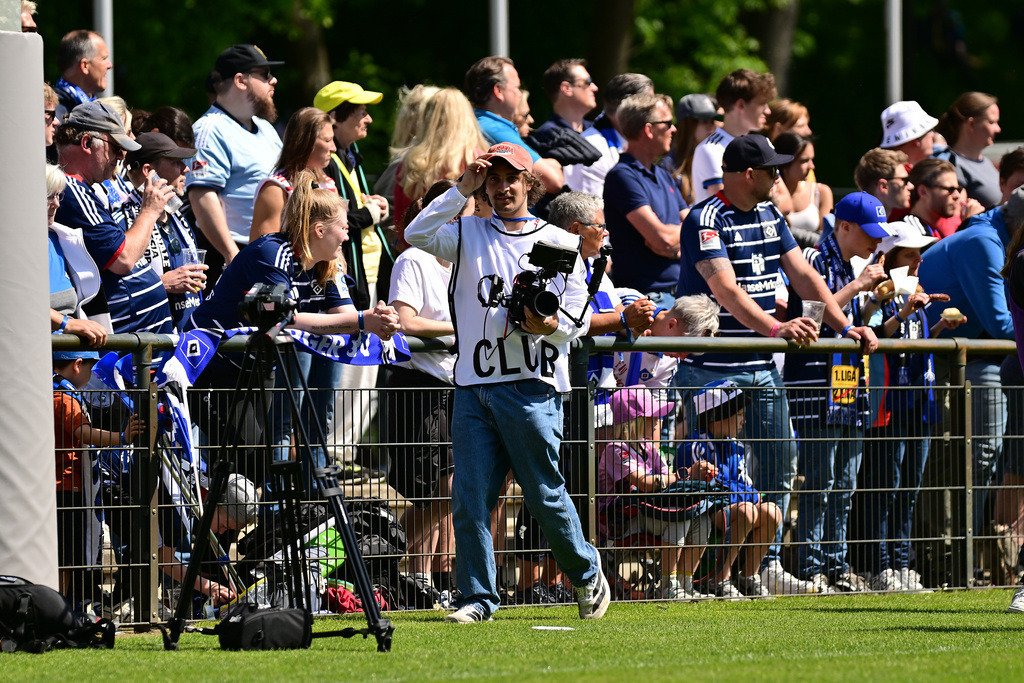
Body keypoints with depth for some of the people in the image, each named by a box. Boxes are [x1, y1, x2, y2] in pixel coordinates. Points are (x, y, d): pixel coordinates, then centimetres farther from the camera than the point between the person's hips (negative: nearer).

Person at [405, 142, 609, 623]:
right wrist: (462, 190, -5)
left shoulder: (560, 243, 9)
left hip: (532, 386, -2)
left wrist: (548, 326, -16)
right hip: (473, 384, 2)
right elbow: (417, 235, -3)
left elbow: (579, 319, 6)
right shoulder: (468, 235, 14)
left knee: (545, 493, 1)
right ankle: (478, 598, 2)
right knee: (470, 498, -3)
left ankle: (587, 574, 21)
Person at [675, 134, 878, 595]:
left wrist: (845, 327, 3)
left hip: (763, 366, 8)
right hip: (712, 367, -8)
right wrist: (774, 327, -39)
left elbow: (803, 276, 14)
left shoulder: (770, 216, 13)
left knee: (779, 468, 9)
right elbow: (725, 288, -26)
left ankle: (768, 565, 17)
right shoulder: (706, 219, -14)